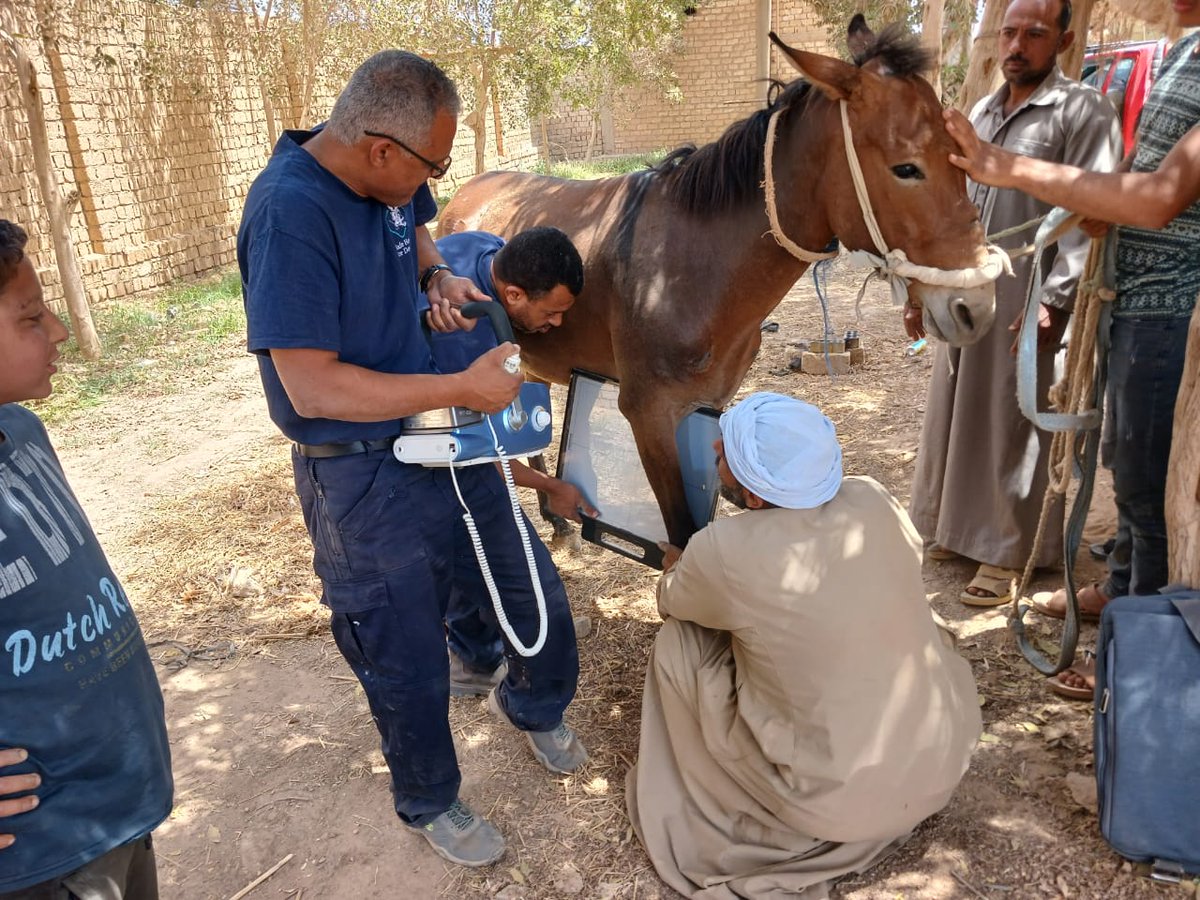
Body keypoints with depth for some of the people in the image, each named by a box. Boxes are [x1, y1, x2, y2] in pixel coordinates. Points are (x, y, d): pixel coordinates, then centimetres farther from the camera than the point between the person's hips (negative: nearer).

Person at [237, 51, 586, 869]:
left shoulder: (392, 181, -2)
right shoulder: (290, 213, -26)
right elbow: (313, 387, -28)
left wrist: (440, 277, -1)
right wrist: (465, 387, -24)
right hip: (363, 476, -7)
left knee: (537, 588, 20)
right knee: (409, 662, 11)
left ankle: (536, 707, 52)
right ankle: (430, 804, 41)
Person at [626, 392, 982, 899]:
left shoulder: (723, 551, -22)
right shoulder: (874, 502, -9)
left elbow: (671, 604, 3)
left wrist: (680, 568, 28)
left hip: (840, 804, -5)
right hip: (947, 761, 5)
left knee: (677, 643, 4)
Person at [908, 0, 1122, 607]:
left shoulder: (1083, 112, -5)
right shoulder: (981, 113, 16)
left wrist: (1054, 301, -21)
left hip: (1026, 298, -6)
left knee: (1012, 422, 0)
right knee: (955, 410, 12)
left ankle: (1006, 553, 13)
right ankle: (957, 528, 29)